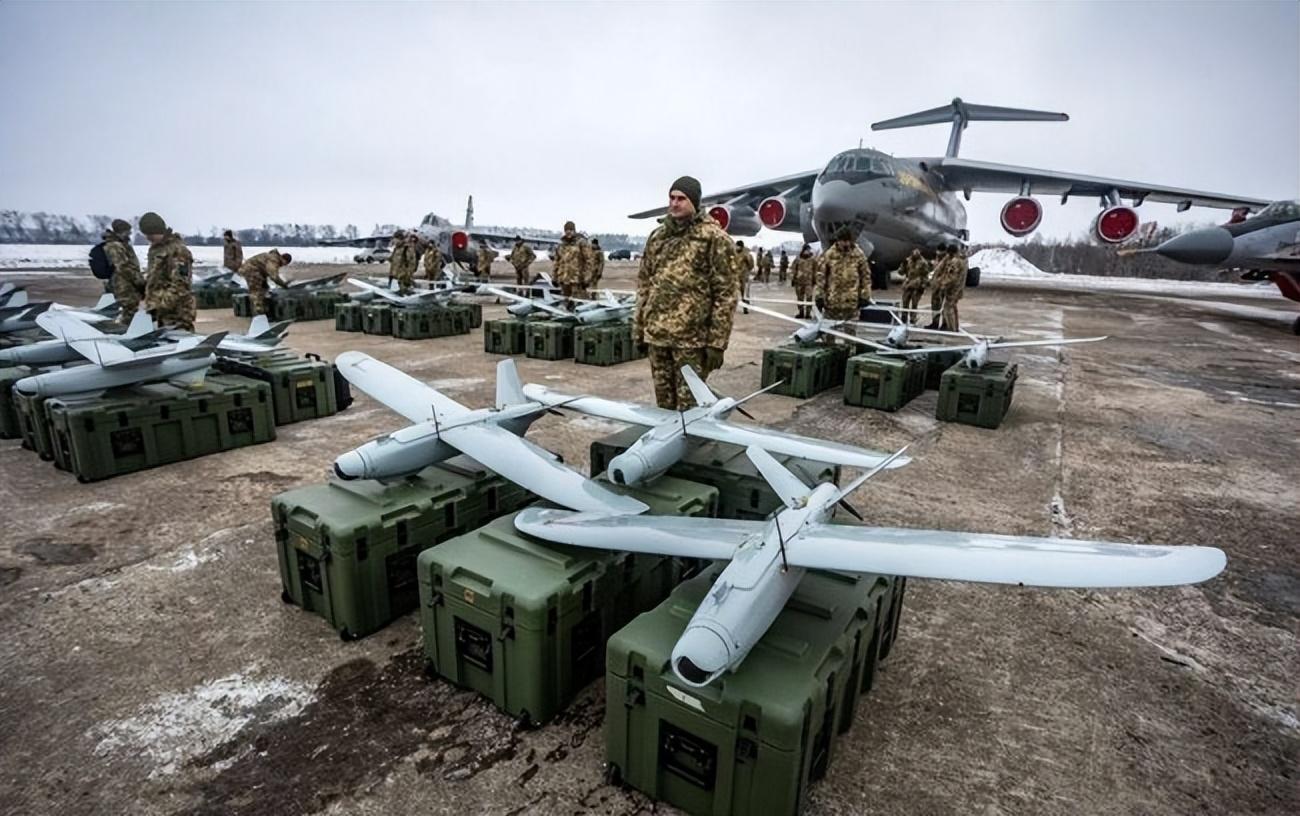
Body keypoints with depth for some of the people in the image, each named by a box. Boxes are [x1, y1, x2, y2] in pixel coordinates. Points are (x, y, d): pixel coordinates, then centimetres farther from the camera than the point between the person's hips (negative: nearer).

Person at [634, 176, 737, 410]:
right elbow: (644, 283, 17)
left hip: (692, 336, -5)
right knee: (664, 403, 15)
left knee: (689, 406, 0)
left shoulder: (714, 237, -5)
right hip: (656, 333, 6)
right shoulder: (657, 236, 12)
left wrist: (717, 341, -13)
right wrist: (638, 327, 13)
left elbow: (726, 292, -9)